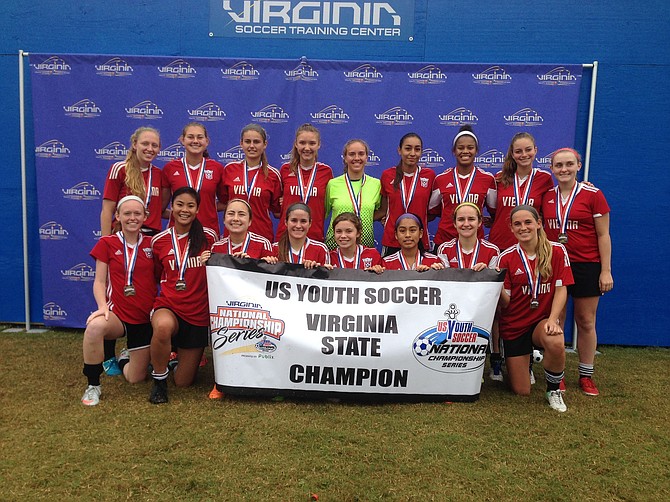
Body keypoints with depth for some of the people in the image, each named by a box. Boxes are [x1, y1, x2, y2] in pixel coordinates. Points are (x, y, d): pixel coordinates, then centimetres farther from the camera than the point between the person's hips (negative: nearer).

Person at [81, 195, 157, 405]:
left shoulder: (152, 244, 3)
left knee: (136, 378, 4)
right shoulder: (107, 243, -1)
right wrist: (102, 306, -18)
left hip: (145, 318, 2)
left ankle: (126, 358, 43)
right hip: (117, 313, -2)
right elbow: (99, 281, -2)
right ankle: (93, 385, -16)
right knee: (95, 326, -39)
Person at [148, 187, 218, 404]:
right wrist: (170, 287, 1)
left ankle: (189, 356, 42)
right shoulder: (159, 241, 1)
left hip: (199, 313, 0)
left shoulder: (208, 237, -3)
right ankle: (159, 379, -12)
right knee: (163, 327, -40)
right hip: (169, 306, 0)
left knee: (183, 382, 4)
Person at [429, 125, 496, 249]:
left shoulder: (487, 179, 3)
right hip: (444, 240, 0)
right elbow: (432, 212, 14)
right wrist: (452, 215, 1)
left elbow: (494, 212, 13)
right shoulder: (441, 179, 4)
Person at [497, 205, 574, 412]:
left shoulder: (557, 251, -5)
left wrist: (552, 319, -21)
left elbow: (561, 290, -6)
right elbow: (504, 303, -8)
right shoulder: (506, 257, -7)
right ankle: (526, 362, 37)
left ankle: (553, 390, -6)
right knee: (521, 391, 0)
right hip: (514, 325, 0)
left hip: (543, 319, 0)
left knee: (556, 343, -38)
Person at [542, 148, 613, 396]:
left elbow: (603, 235, -3)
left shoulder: (593, 195, -4)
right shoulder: (547, 196, 6)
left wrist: (606, 271, -7)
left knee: (586, 322, 6)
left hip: (586, 266, -2)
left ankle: (586, 376, 19)